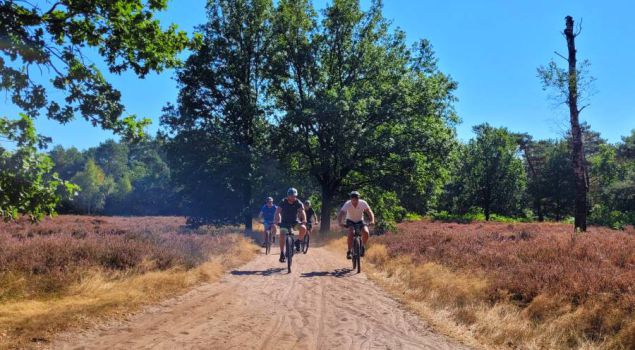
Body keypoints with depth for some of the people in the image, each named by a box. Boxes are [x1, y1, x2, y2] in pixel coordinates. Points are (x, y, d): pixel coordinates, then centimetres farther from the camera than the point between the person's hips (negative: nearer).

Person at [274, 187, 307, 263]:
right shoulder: (283, 202, -16)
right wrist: (277, 220, -45)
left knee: (303, 228, -28)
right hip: (284, 221, 0)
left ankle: (298, 242, -4)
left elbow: (302, 211, -27)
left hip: (295, 221, 0)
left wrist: (304, 220, -46)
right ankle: (282, 253, 0)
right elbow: (277, 212, -26)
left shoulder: (298, 203, -14)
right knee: (282, 236, -16)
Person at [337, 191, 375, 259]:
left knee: (366, 232, -26)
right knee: (351, 233, -31)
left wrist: (372, 221, -41)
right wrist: (340, 223, -53)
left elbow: (370, 213, -22)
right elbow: (340, 214, -34)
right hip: (350, 221, -1)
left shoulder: (363, 203, -24)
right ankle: (349, 251, -19)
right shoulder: (347, 204, -27)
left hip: (360, 221, 1)